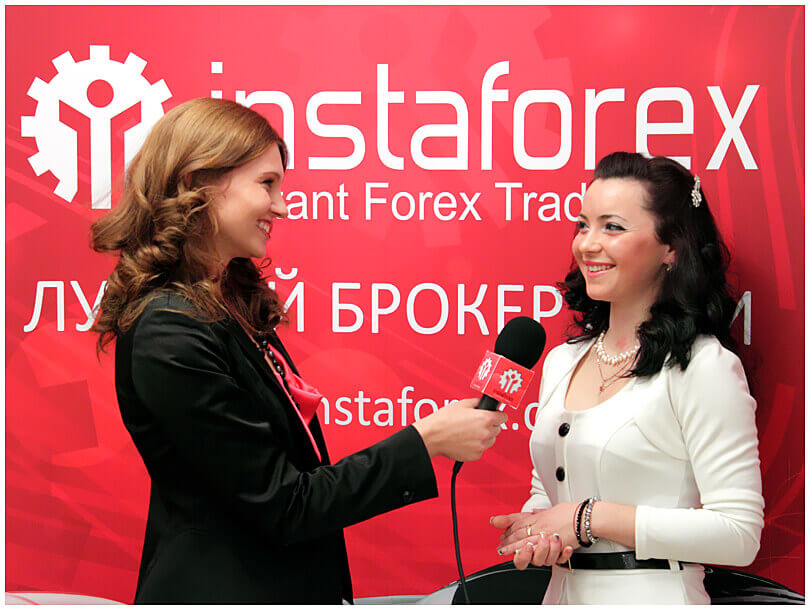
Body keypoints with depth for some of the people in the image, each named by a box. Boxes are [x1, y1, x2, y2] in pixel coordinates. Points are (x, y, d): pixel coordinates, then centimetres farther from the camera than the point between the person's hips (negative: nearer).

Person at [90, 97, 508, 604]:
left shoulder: (233, 305, 7)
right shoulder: (171, 335, -22)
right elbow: (280, 505, -19)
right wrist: (424, 442, -17)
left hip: (287, 580, 9)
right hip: (217, 587, -9)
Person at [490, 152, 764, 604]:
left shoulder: (704, 365, -15)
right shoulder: (561, 362, 5)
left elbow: (739, 533, -18)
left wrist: (589, 518, -18)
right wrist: (532, 531, -7)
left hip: (651, 596, -6)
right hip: (562, 592, 6)